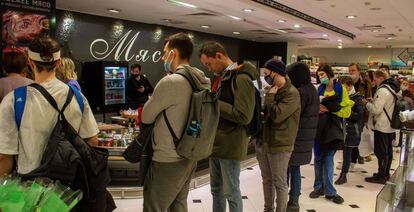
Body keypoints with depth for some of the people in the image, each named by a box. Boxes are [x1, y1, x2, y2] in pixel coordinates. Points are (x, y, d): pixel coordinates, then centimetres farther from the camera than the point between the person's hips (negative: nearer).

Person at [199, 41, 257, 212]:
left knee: (231, 192, 3)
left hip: (231, 145, -9)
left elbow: (244, 116, -25)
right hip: (216, 143, 9)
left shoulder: (241, 78, -18)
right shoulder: (221, 76, 11)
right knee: (216, 189, 19)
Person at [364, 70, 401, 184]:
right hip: (391, 126, 9)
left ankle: (381, 176, 4)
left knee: (381, 152, -2)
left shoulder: (383, 90, -20)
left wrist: (367, 103, -8)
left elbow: (376, 109, -25)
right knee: (388, 150, 16)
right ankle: (386, 173, 26)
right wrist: (373, 101, 10)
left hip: (382, 126, -9)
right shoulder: (394, 89, 10)